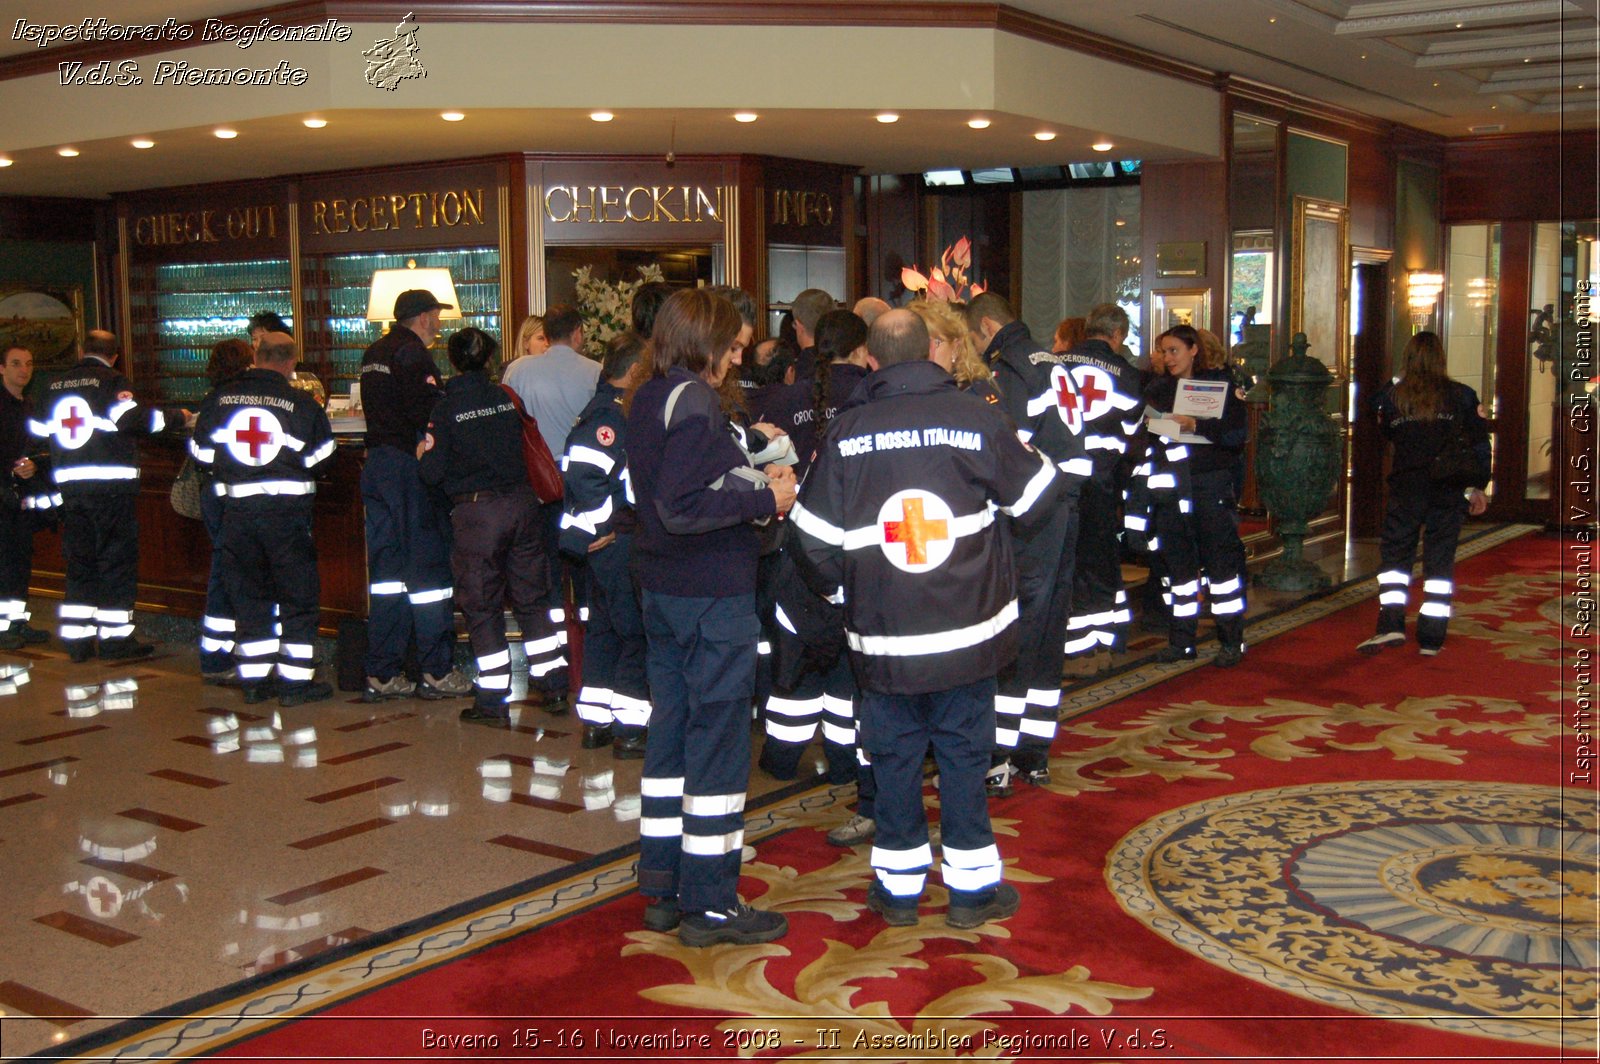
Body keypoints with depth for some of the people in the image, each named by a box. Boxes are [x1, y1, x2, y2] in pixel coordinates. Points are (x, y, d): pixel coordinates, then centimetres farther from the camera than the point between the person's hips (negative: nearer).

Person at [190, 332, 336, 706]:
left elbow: (201, 451, 7)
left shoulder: (219, 398, 2)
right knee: (299, 593, 5)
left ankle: (254, 679, 16)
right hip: (287, 510, -3)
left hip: (236, 508, 4)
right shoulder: (300, 403, -6)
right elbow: (319, 457, -2)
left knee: (247, 592, 13)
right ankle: (295, 681, 4)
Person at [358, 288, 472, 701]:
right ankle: (437, 672, 2)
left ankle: (382, 674, 13)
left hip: (377, 462, 9)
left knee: (387, 569, 11)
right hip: (410, 466, -9)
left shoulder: (374, 354, 16)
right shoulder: (413, 355, -12)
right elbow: (430, 415, -21)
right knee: (427, 565, -2)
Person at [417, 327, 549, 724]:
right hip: (521, 502, 4)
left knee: (482, 606, 4)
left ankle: (493, 702, 6)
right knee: (530, 597, 14)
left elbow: (433, 473, -7)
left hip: (475, 510, -3)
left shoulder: (446, 408, -6)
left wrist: (421, 456, 13)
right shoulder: (507, 397, 3)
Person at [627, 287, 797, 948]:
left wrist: (753, 480, 9)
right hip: (713, 596, -9)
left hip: (662, 591, 9)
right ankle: (709, 903, 6)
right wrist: (766, 501, -18)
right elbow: (682, 507, -25)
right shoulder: (692, 401, -17)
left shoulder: (648, 399, 11)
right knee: (719, 739, -1)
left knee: (670, 732, 13)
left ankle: (663, 890, 21)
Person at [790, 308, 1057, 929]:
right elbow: (1033, 495, 3)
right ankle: (971, 884, 19)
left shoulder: (845, 432, -6)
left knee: (893, 753, 12)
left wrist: (837, 586, 18)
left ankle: (898, 884, 21)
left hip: (883, 633, 0)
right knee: (965, 749, 11)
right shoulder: (977, 418, -8)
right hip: (968, 626, 0)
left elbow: (817, 535, -3)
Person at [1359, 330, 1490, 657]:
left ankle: (1391, 624, -8)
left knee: (1395, 554, 8)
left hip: (1406, 486, -1)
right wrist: (1477, 487, 11)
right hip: (1449, 492, 1)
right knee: (1440, 561, 6)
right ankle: (1431, 639, 6)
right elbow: (1479, 443, 3)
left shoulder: (1392, 396, 0)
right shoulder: (1462, 395, 1)